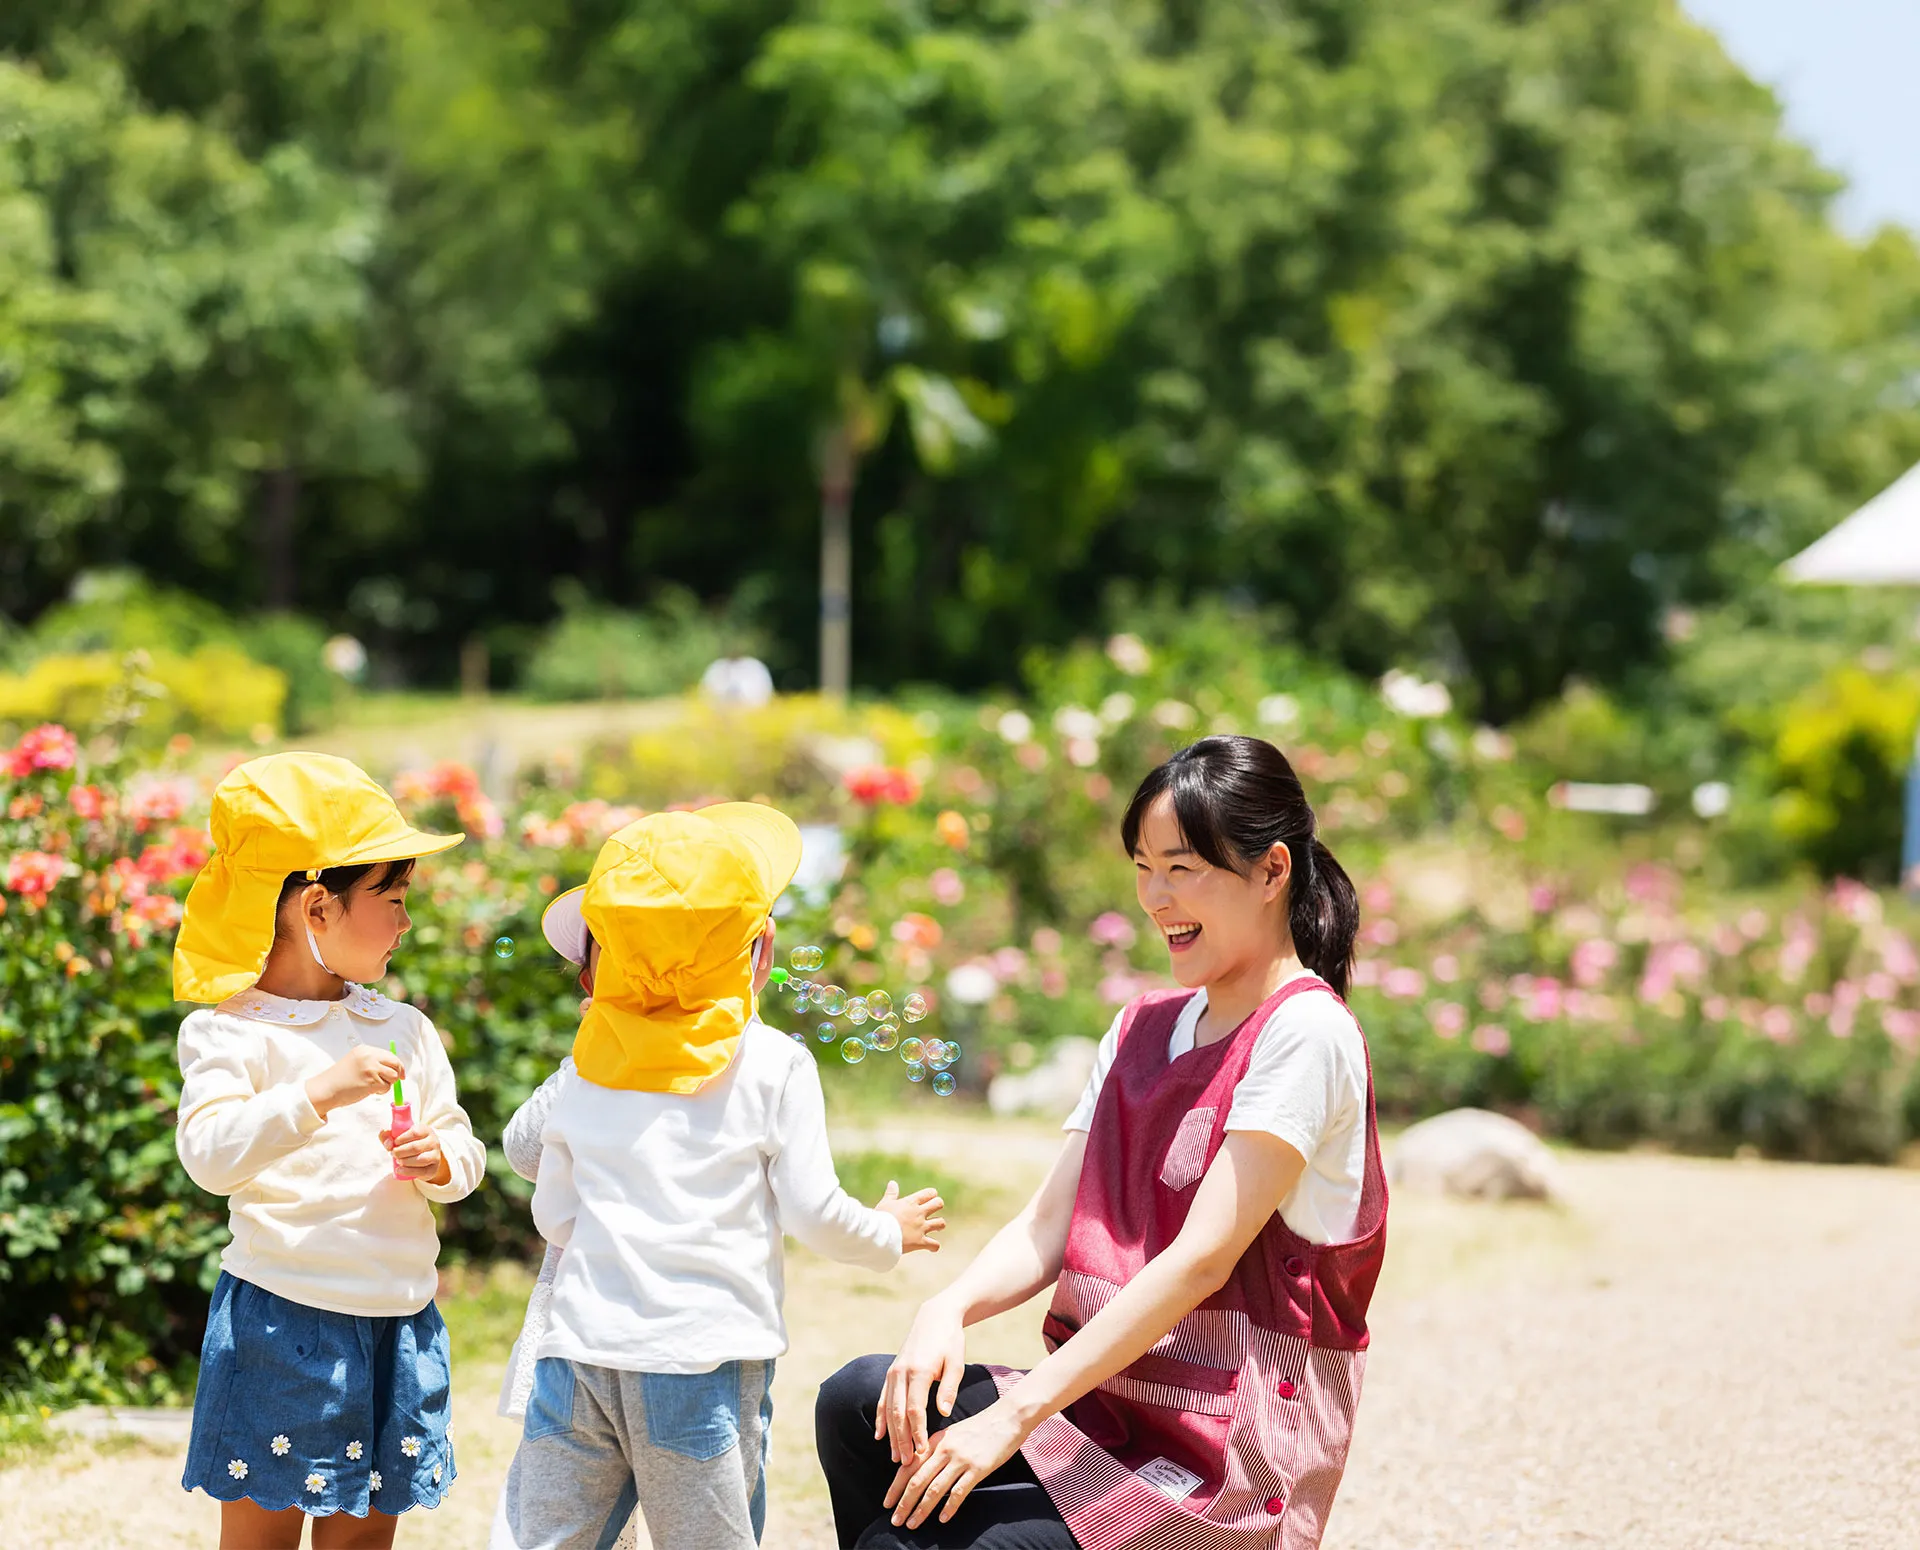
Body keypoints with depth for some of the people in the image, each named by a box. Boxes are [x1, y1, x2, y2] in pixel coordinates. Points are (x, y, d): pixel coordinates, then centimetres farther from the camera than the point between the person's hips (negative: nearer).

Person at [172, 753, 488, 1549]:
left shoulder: (404, 1029, 12)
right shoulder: (230, 1033, -8)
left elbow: (463, 1148, 15)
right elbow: (209, 1155, -23)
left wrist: (443, 1162, -8)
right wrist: (319, 1092, -33)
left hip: (398, 1323, 6)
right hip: (281, 1319, -6)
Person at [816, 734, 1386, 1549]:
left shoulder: (1304, 1031, -11)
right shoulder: (1139, 1031, 15)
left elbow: (1202, 1259, -19)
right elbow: (1047, 1228, 9)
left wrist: (1016, 1414, -22)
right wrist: (948, 1310, -14)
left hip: (1224, 1455, -7)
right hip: (1109, 1404, 7)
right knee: (858, 1403, -14)